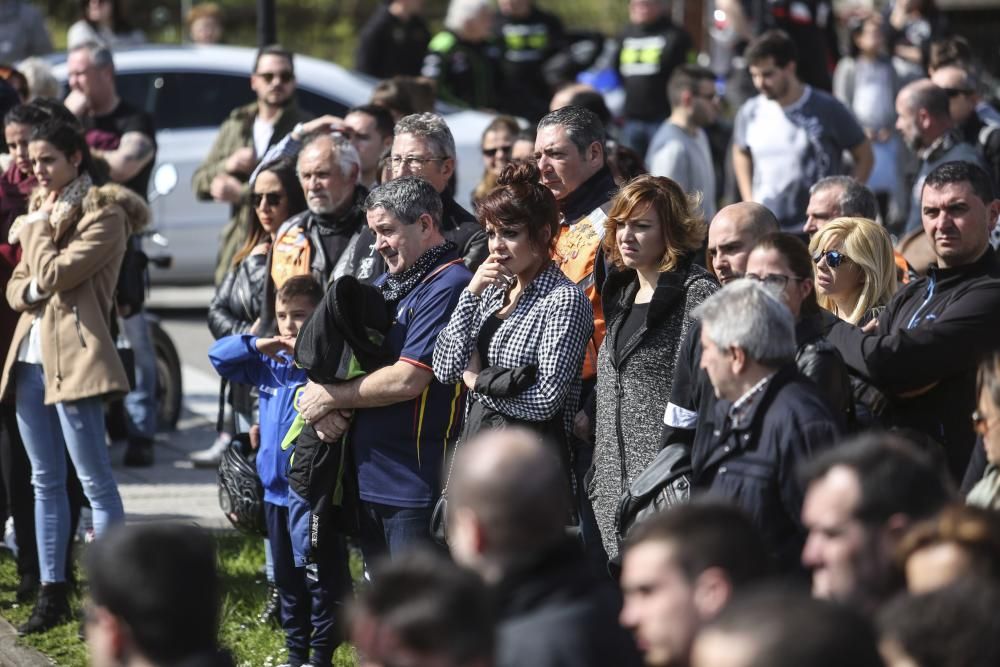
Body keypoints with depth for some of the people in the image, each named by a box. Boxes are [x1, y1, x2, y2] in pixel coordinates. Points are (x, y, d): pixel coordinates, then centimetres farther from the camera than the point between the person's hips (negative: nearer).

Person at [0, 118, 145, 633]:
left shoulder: (104, 214, -7)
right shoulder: (44, 211, 19)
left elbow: (54, 274, -17)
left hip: (73, 356, -8)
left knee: (95, 482, -6)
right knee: (46, 482, 10)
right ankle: (52, 595, 14)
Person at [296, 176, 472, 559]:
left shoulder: (449, 286, -14)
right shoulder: (389, 283, 16)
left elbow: (407, 380, -20)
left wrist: (331, 397, -7)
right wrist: (324, 407, -4)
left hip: (416, 484, -9)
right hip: (369, 480, 9)